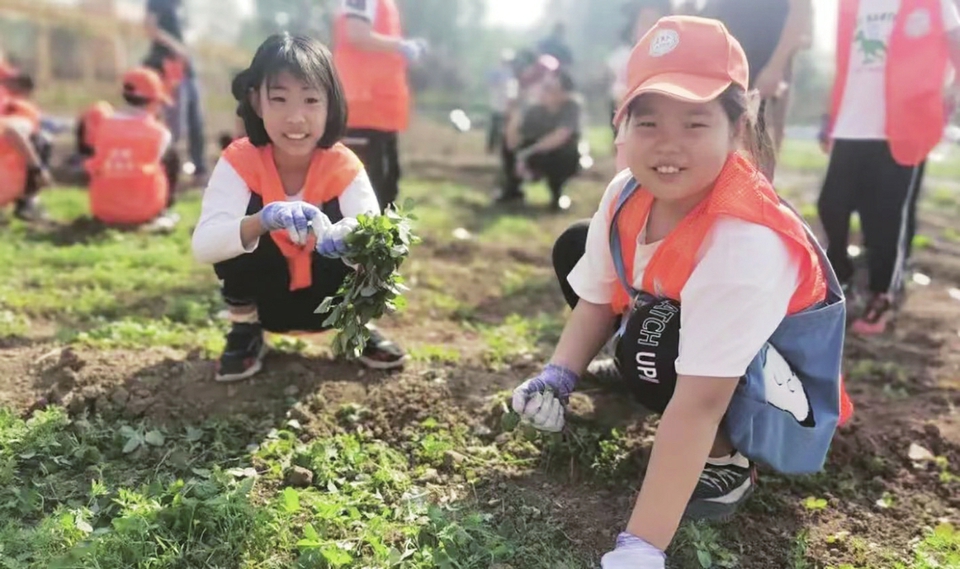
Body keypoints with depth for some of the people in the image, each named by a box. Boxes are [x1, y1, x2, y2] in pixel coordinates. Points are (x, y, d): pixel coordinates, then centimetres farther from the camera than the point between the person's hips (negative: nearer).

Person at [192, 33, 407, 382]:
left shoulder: (343, 165, -19)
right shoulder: (240, 160, -22)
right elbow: (203, 245, -35)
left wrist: (347, 236, -58)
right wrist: (263, 220, -54)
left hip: (327, 300, 1)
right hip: (265, 297, 0)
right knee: (239, 231, -29)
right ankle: (245, 333, -4)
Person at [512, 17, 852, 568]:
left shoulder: (745, 241, -39)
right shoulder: (628, 194, -17)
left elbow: (699, 405, -42)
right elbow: (597, 297, -3)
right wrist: (557, 378, -19)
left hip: (780, 397, -7)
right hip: (676, 325, 7)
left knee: (656, 342, -37)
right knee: (575, 246, 1)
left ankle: (728, 463, -8)